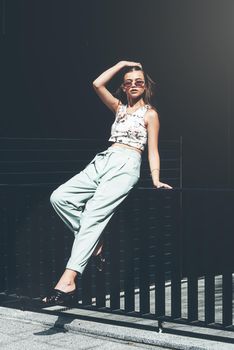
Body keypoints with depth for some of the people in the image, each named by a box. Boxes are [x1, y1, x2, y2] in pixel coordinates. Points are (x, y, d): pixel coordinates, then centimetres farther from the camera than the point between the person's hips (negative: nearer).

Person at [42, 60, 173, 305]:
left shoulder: (150, 113, 11)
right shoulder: (119, 107, 25)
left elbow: (152, 150, 6)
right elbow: (97, 84, 14)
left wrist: (155, 179, -7)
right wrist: (121, 64, 19)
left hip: (126, 166, -6)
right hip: (103, 161, 6)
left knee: (94, 214, -26)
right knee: (59, 197, -16)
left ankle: (68, 281, -37)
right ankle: (93, 241, -4)